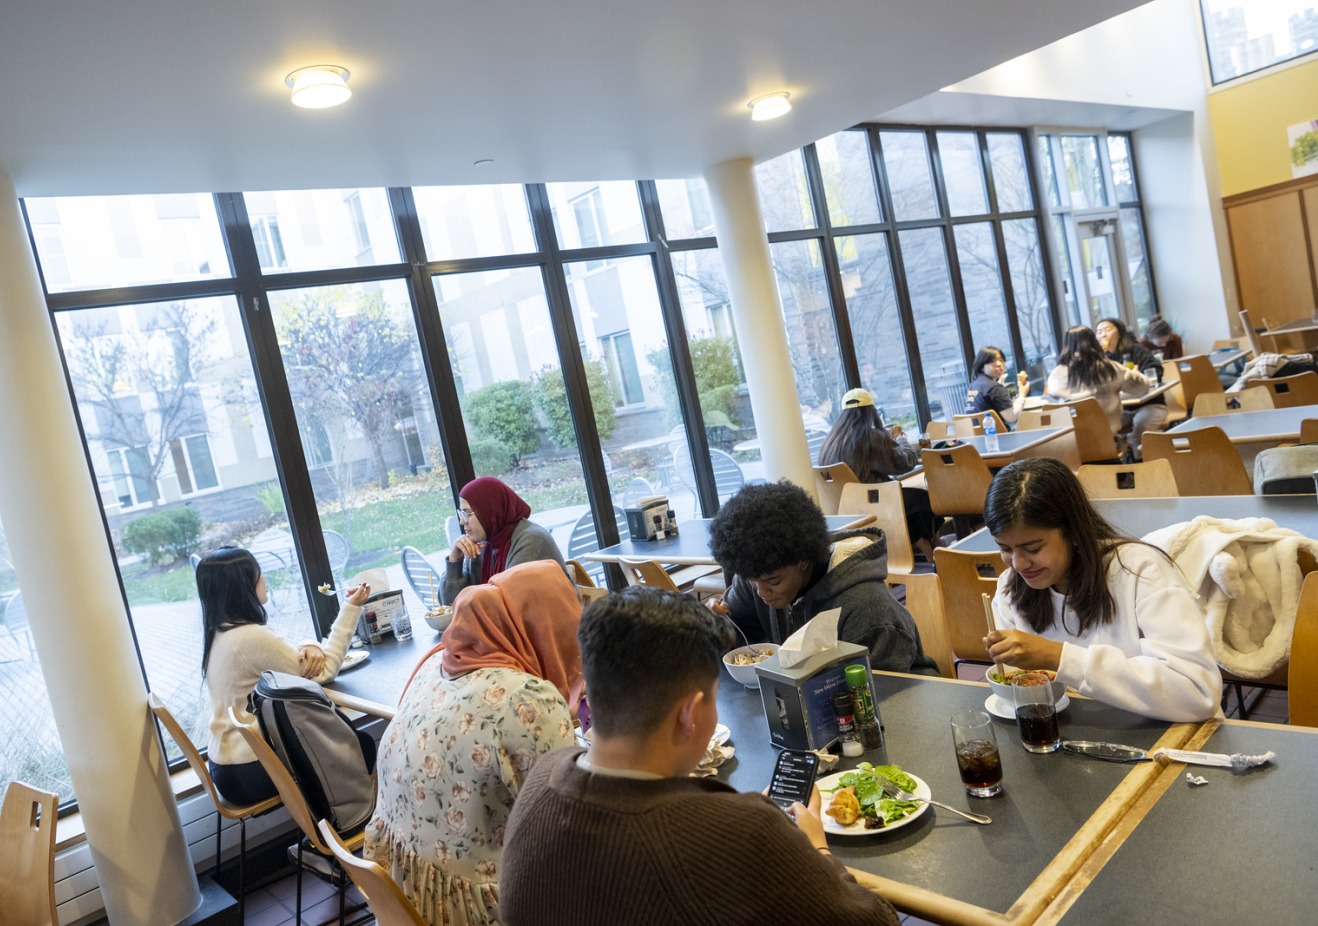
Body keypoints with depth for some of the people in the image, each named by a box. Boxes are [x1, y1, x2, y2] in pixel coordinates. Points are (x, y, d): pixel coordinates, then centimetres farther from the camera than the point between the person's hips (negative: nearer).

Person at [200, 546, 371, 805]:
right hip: (250, 772, -9)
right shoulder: (251, 637, -25)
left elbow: (286, 653, 8)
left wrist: (311, 648, -15)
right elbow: (324, 671, -18)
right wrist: (351, 608, -14)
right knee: (362, 747, 6)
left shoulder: (219, 633, 3)